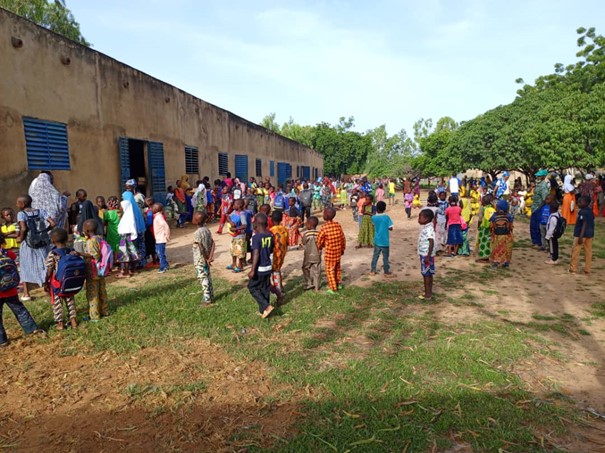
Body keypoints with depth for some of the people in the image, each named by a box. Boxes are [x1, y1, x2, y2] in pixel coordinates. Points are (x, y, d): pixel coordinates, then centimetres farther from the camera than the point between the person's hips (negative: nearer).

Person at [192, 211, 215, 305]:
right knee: (208, 277, 17)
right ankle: (211, 296, 27)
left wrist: (206, 259, -15)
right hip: (206, 259, 7)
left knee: (203, 278, 3)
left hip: (200, 260, -7)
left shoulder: (197, 233, -21)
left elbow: (201, 248, -25)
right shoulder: (207, 230, 1)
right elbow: (213, 243, -5)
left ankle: (206, 299, 11)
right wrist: (210, 257, -8)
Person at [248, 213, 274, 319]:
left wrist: (252, 270, -21)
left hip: (259, 268, -6)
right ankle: (263, 311, 25)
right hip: (268, 267, 7)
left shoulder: (256, 236, -18)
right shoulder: (270, 235, 1)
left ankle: (266, 306, -1)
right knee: (265, 289, 15)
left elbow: (256, 254, -22)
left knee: (252, 288, 10)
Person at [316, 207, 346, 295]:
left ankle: (333, 289, 15)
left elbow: (319, 240, -10)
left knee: (330, 270, 9)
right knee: (337, 268, 24)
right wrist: (343, 248, 16)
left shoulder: (324, 227, -21)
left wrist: (319, 248, 10)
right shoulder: (338, 225, -6)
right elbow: (343, 238, 2)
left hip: (329, 253, -6)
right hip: (338, 251, 6)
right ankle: (338, 284, 37)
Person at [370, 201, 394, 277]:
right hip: (385, 241, -3)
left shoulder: (373, 217, -6)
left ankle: (372, 270, 21)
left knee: (375, 256, 15)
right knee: (385, 257, 8)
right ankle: (387, 272, 17)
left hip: (377, 241, 3)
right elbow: (390, 228, -13)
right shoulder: (386, 217, -15)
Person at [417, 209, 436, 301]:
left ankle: (428, 294, 6)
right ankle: (428, 292, 24)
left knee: (426, 274, -2)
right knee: (427, 274, 15)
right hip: (424, 255, 9)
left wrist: (428, 256, -26)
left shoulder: (429, 229, -21)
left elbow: (431, 243, -26)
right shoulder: (425, 228, 10)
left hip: (426, 255, -9)